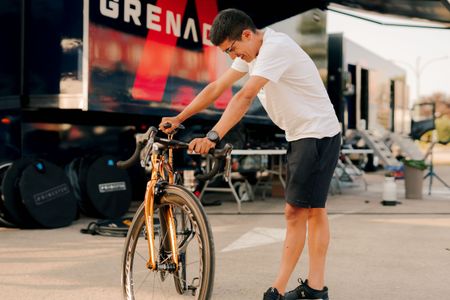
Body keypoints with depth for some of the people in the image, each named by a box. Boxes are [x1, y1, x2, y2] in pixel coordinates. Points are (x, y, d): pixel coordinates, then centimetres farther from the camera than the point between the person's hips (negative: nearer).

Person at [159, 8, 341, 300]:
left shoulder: (276, 47, -23)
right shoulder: (252, 52, 7)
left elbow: (244, 97, -32)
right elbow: (216, 88, 8)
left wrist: (213, 137, -37)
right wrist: (178, 118, 6)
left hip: (318, 135, -10)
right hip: (300, 136, 10)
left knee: (295, 212, -9)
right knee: (313, 210, 11)